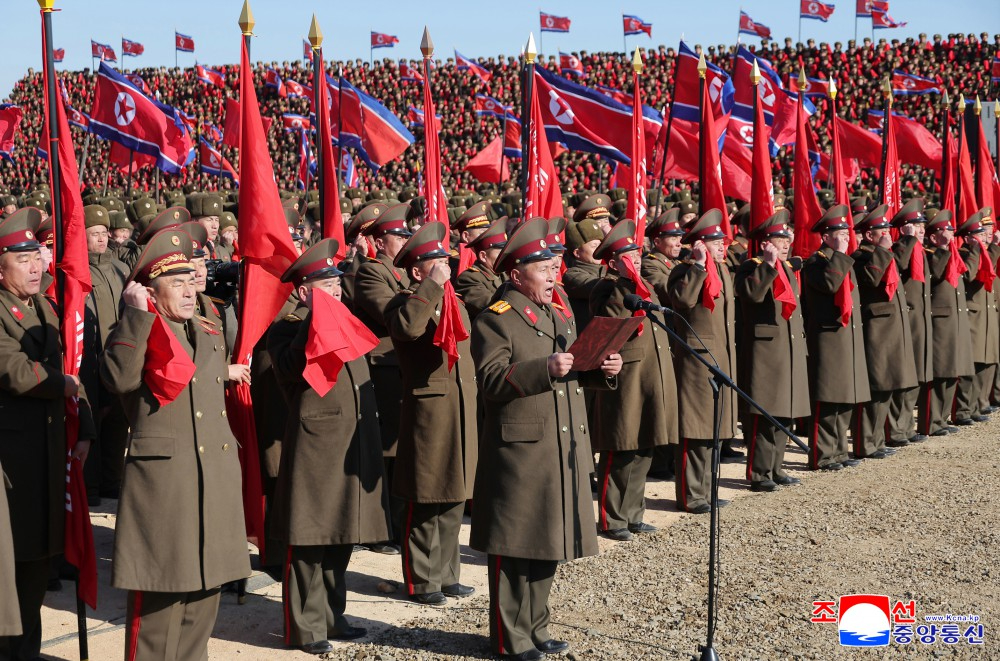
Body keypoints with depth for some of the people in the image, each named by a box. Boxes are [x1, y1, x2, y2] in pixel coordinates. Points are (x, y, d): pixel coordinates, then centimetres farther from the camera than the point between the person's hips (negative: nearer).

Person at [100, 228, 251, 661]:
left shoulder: (210, 340, 18)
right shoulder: (135, 335, -4)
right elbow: (119, 378, -26)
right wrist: (137, 314, -25)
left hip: (214, 486, 7)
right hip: (162, 484, -7)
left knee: (204, 588, 13)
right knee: (158, 595, -4)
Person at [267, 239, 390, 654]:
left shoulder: (344, 322, 19)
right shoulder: (286, 329, -4)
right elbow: (292, 367, -26)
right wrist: (315, 319, -26)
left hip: (355, 449, 7)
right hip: (314, 448, -7)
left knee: (341, 539, 13)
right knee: (308, 542, -1)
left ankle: (332, 616, 24)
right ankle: (305, 627, 7)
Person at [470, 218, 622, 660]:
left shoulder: (557, 317, 18)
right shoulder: (495, 320, -8)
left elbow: (574, 377, 21)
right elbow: (491, 380, -19)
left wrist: (602, 371, 1)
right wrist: (545, 369, -28)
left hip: (564, 454, 8)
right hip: (519, 453, -8)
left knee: (547, 542, 13)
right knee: (515, 546, 0)